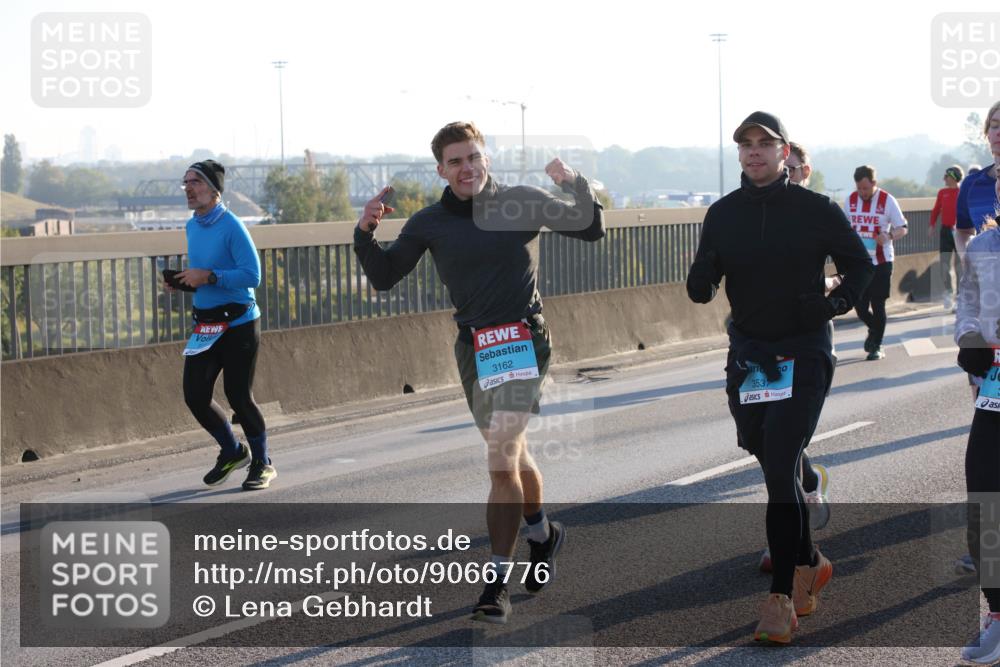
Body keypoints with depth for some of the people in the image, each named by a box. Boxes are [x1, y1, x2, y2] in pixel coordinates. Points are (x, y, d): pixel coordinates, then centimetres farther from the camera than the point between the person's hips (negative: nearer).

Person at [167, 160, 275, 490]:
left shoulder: (231, 226, -15)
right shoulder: (192, 227, 10)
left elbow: (252, 275, -21)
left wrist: (209, 276, -26)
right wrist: (181, 281, 2)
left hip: (238, 323, -7)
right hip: (206, 324, 7)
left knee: (238, 396, -2)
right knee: (195, 395, 3)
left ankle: (262, 463, 18)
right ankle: (232, 451, 26)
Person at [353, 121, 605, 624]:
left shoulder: (522, 203, -4)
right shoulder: (429, 223, 2)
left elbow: (592, 230, 2)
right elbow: (383, 277, 4)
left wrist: (576, 185, -15)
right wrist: (365, 233, -13)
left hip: (523, 341, -4)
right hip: (473, 346, 4)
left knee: (501, 460, -13)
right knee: (510, 453, 18)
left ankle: (497, 583, -9)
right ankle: (542, 533, 44)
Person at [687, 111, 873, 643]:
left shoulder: (816, 210, -5)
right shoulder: (723, 214, 4)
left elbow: (860, 264, 7)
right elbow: (703, 288, 7)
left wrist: (837, 301, -10)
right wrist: (702, 281, -16)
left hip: (804, 354, -4)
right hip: (747, 354, 4)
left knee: (781, 471, -14)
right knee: (774, 467, 12)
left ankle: (782, 597, -12)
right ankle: (809, 563, 33)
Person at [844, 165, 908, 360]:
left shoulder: (887, 201, -7)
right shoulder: (850, 200, 4)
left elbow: (903, 229, -4)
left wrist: (889, 236, -24)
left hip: (881, 262, -3)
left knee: (878, 305, 0)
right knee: (860, 307, 3)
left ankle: (877, 346, 14)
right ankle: (874, 329, 34)